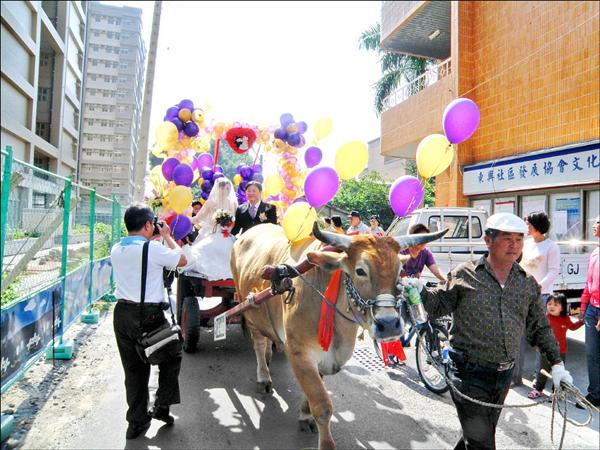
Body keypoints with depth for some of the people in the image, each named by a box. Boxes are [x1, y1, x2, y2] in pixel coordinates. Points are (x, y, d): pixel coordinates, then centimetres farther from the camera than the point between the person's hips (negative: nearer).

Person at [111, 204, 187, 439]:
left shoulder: (116, 250, 5)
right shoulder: (153, 248, -16)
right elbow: (182, 260, -3)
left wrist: (155, 239, 20)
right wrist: (167, 236, 6)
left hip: (122, 313, 6)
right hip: (149, 315, -6)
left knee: (134, 369, 15)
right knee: (171, 357, 18)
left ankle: (137, 421, 23)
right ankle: (161, 406, 17)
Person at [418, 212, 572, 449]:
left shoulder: (528, 283, 6)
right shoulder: (465, 274, -7)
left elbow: (540, 328, 15)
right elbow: (438, 306, -1)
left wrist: (556, 364, 11)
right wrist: (420, 290, -20)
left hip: (504, 375, 5)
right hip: (469, 374, -5)